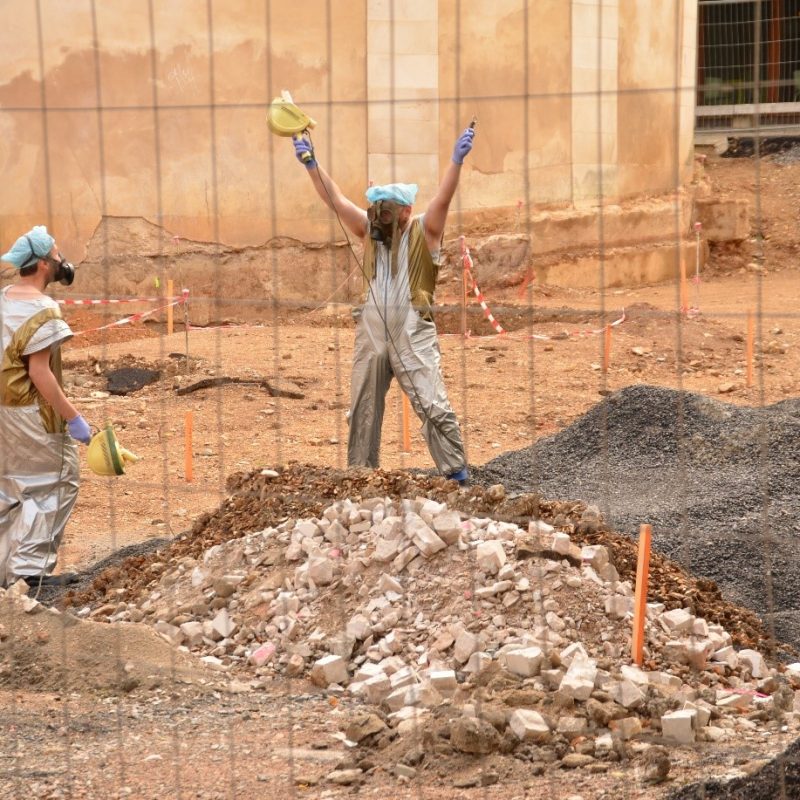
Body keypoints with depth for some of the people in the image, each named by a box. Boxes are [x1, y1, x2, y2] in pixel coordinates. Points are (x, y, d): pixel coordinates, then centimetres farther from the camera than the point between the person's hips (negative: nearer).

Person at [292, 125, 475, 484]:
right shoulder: (370, 230, 9)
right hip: (371, 336, 5)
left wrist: (457, 160, -30)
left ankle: (456, 472, -2)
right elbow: (336, 200, 5)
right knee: (363, 410, 12)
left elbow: (442, 198, -16)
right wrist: (311, 164, -3)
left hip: (413, 338, -5)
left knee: (433, 406, -8)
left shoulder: (423, 232, -2)